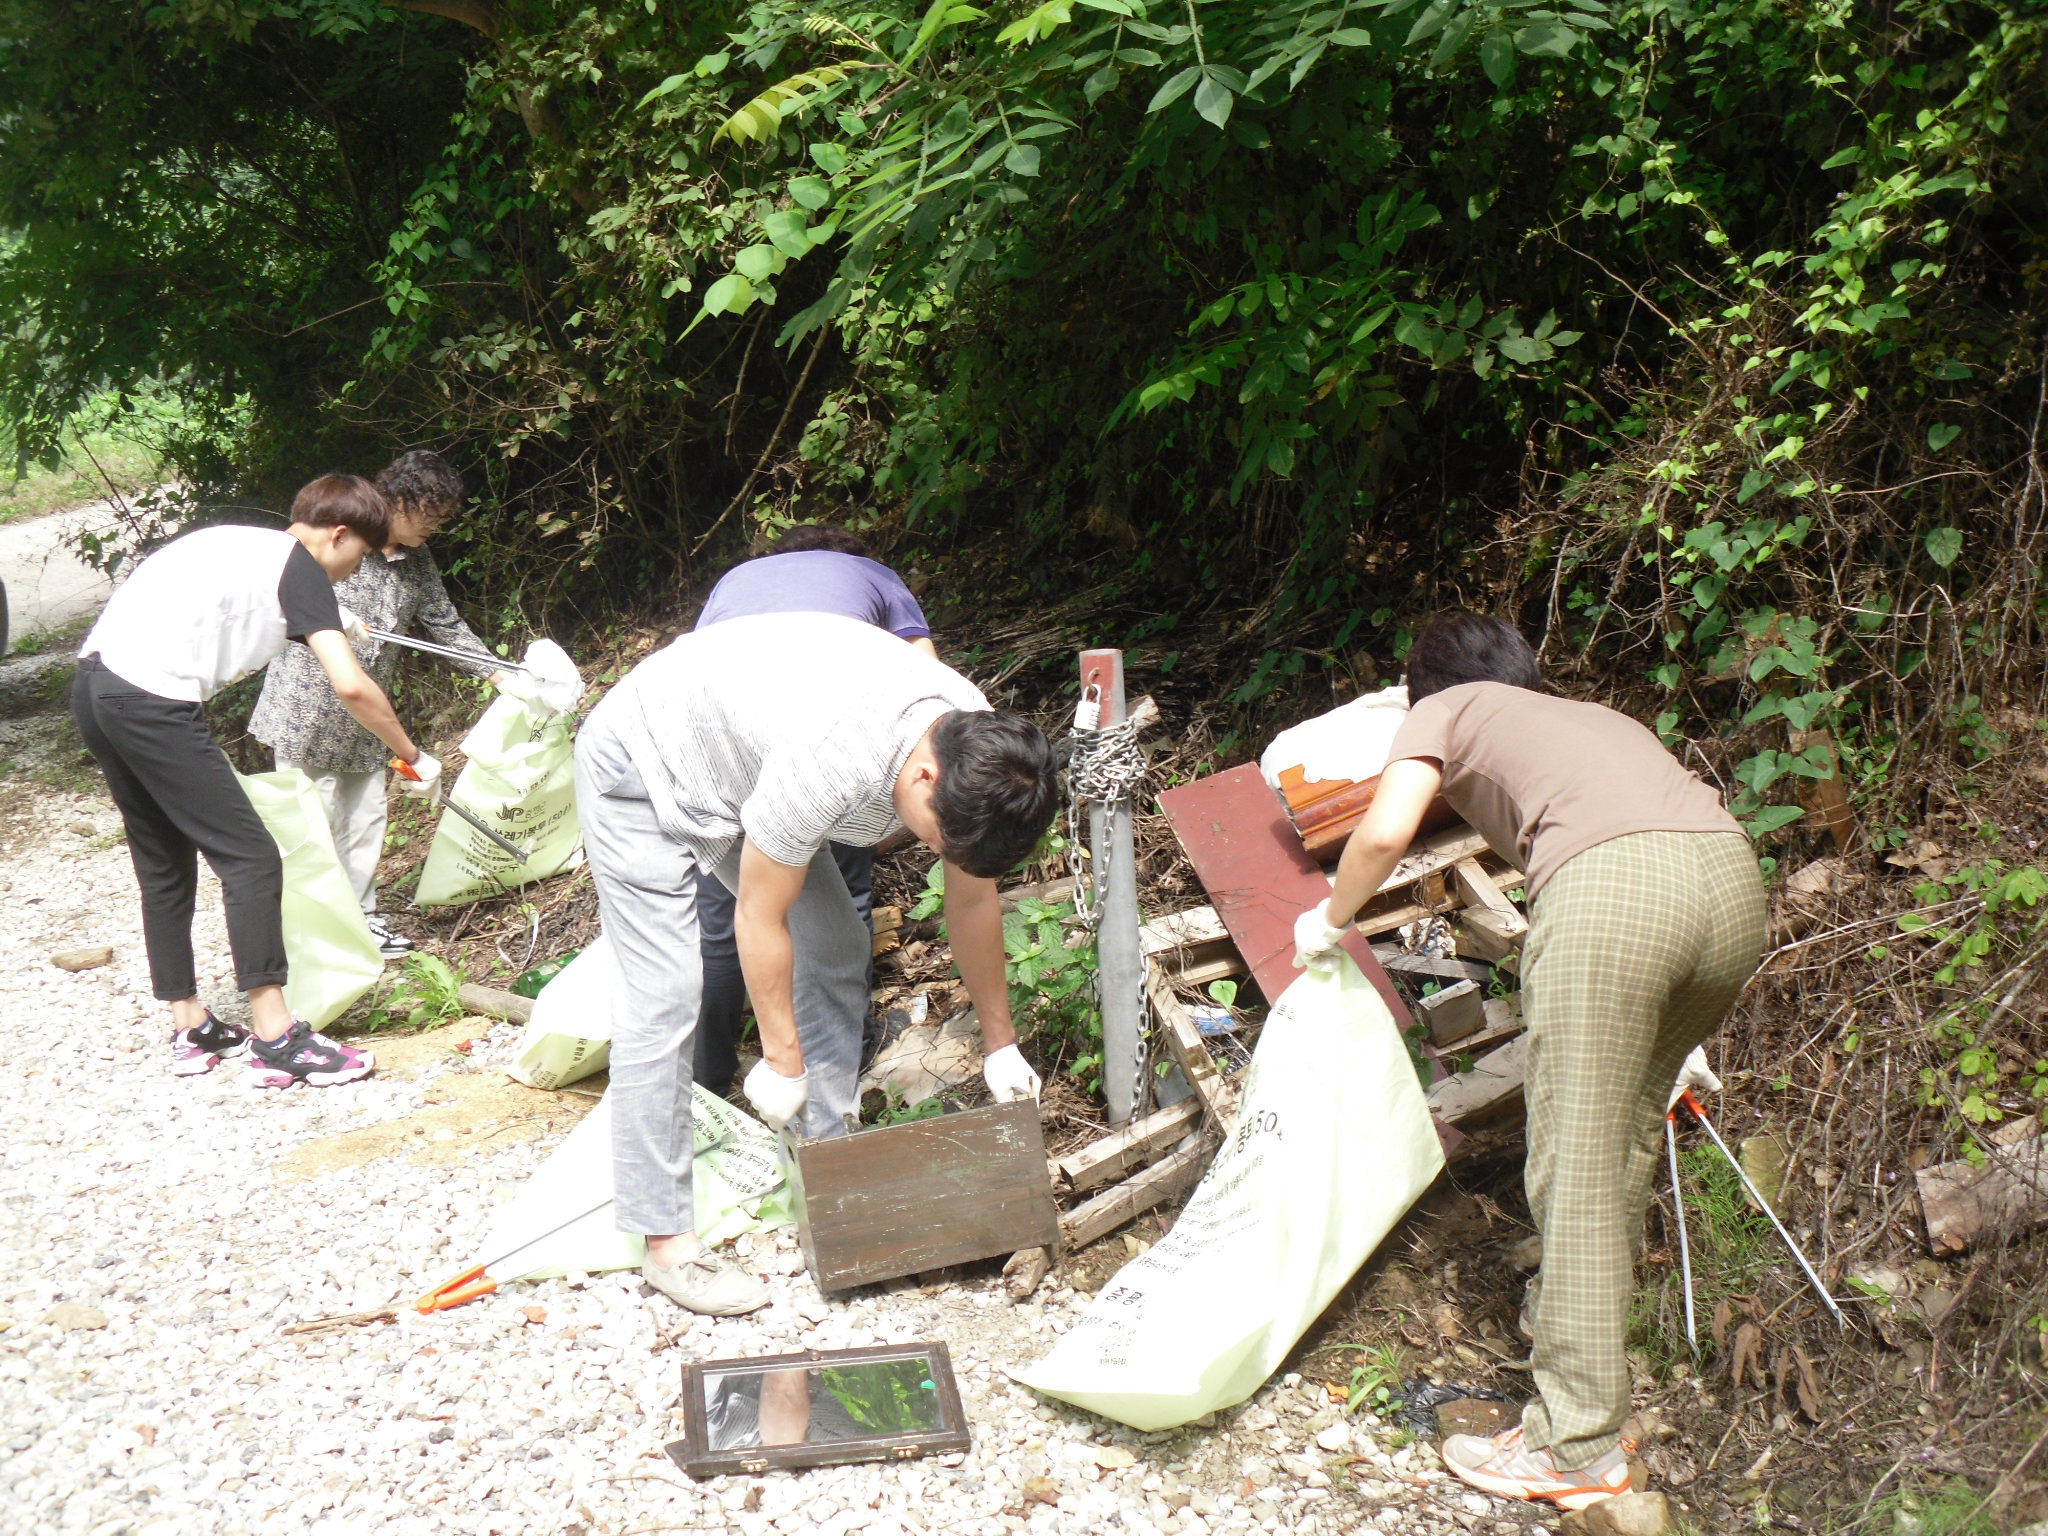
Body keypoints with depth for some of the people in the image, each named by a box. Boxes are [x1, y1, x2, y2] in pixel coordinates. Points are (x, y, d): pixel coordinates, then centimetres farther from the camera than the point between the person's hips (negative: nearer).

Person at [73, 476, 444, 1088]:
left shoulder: (244, 545, 23)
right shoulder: (301, 568, -1)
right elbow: (351, 686, -10)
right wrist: (414, 756, 2)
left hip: (92, 685, 9)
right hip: (151, 700, -9)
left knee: (164, 864, 18)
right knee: (250, 858, -3)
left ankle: (190, 1029, 26)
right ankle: (275, 1038, -2)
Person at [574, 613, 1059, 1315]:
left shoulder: (979, 749, -18)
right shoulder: (830, 761, -41)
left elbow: (972, 899, -2)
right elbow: (760, 918, -26)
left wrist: (1000, 1042, 7)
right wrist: (781, 1060, -14)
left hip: (736, 760, 8)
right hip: (640, 766, -8)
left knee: (836, 951, 4)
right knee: (664, 992, -13)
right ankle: (665, 1239, -5)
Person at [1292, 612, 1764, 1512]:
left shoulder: (1446, 709, 22)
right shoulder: (1593, 715, 39)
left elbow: (1386, 833, 5)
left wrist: (1328, 921, 24)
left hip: (1610, 886, -7)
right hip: (1733, 870, 7)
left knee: (1576, 1166, -1)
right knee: (1629, 1129, 24)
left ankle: (1580, 1447, 2)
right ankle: (1586, 1312, 37)